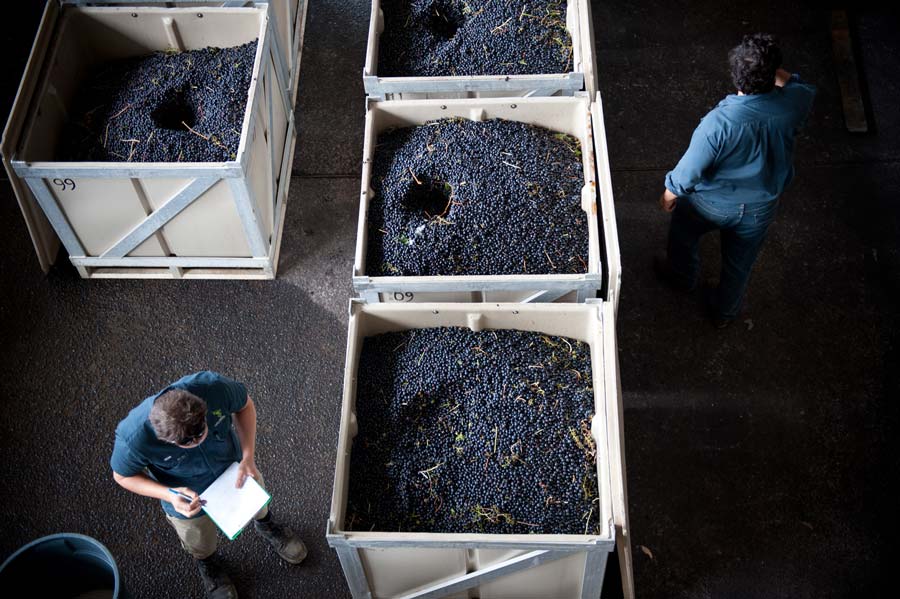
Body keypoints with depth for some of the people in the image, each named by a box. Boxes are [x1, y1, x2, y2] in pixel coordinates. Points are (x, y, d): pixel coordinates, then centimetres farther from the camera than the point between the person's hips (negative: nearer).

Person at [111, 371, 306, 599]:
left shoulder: (214, 387, -40)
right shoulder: (133, 437, -42)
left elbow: (245, 405, -16)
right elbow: (123, 476, -19)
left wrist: (248, 457, -24)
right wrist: (169, 495, -34)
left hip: (234, 467, 2)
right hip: (187, 497, -1)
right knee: (201, 547, 28)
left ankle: (265, 524, 69)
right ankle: (207, 563, 65)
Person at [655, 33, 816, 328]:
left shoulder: (718, 122, -39)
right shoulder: (794, 104, -27)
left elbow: (689, 172, -24)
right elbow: (804, 89, 2)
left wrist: (670, 193, -5)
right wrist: (773, 71, -7)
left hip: (712, 203, -3)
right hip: (759, 208, 3)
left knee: (683, 233, 32)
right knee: (739, 264, 29)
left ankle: (682, 276, 59)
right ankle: (724, 312, 52)